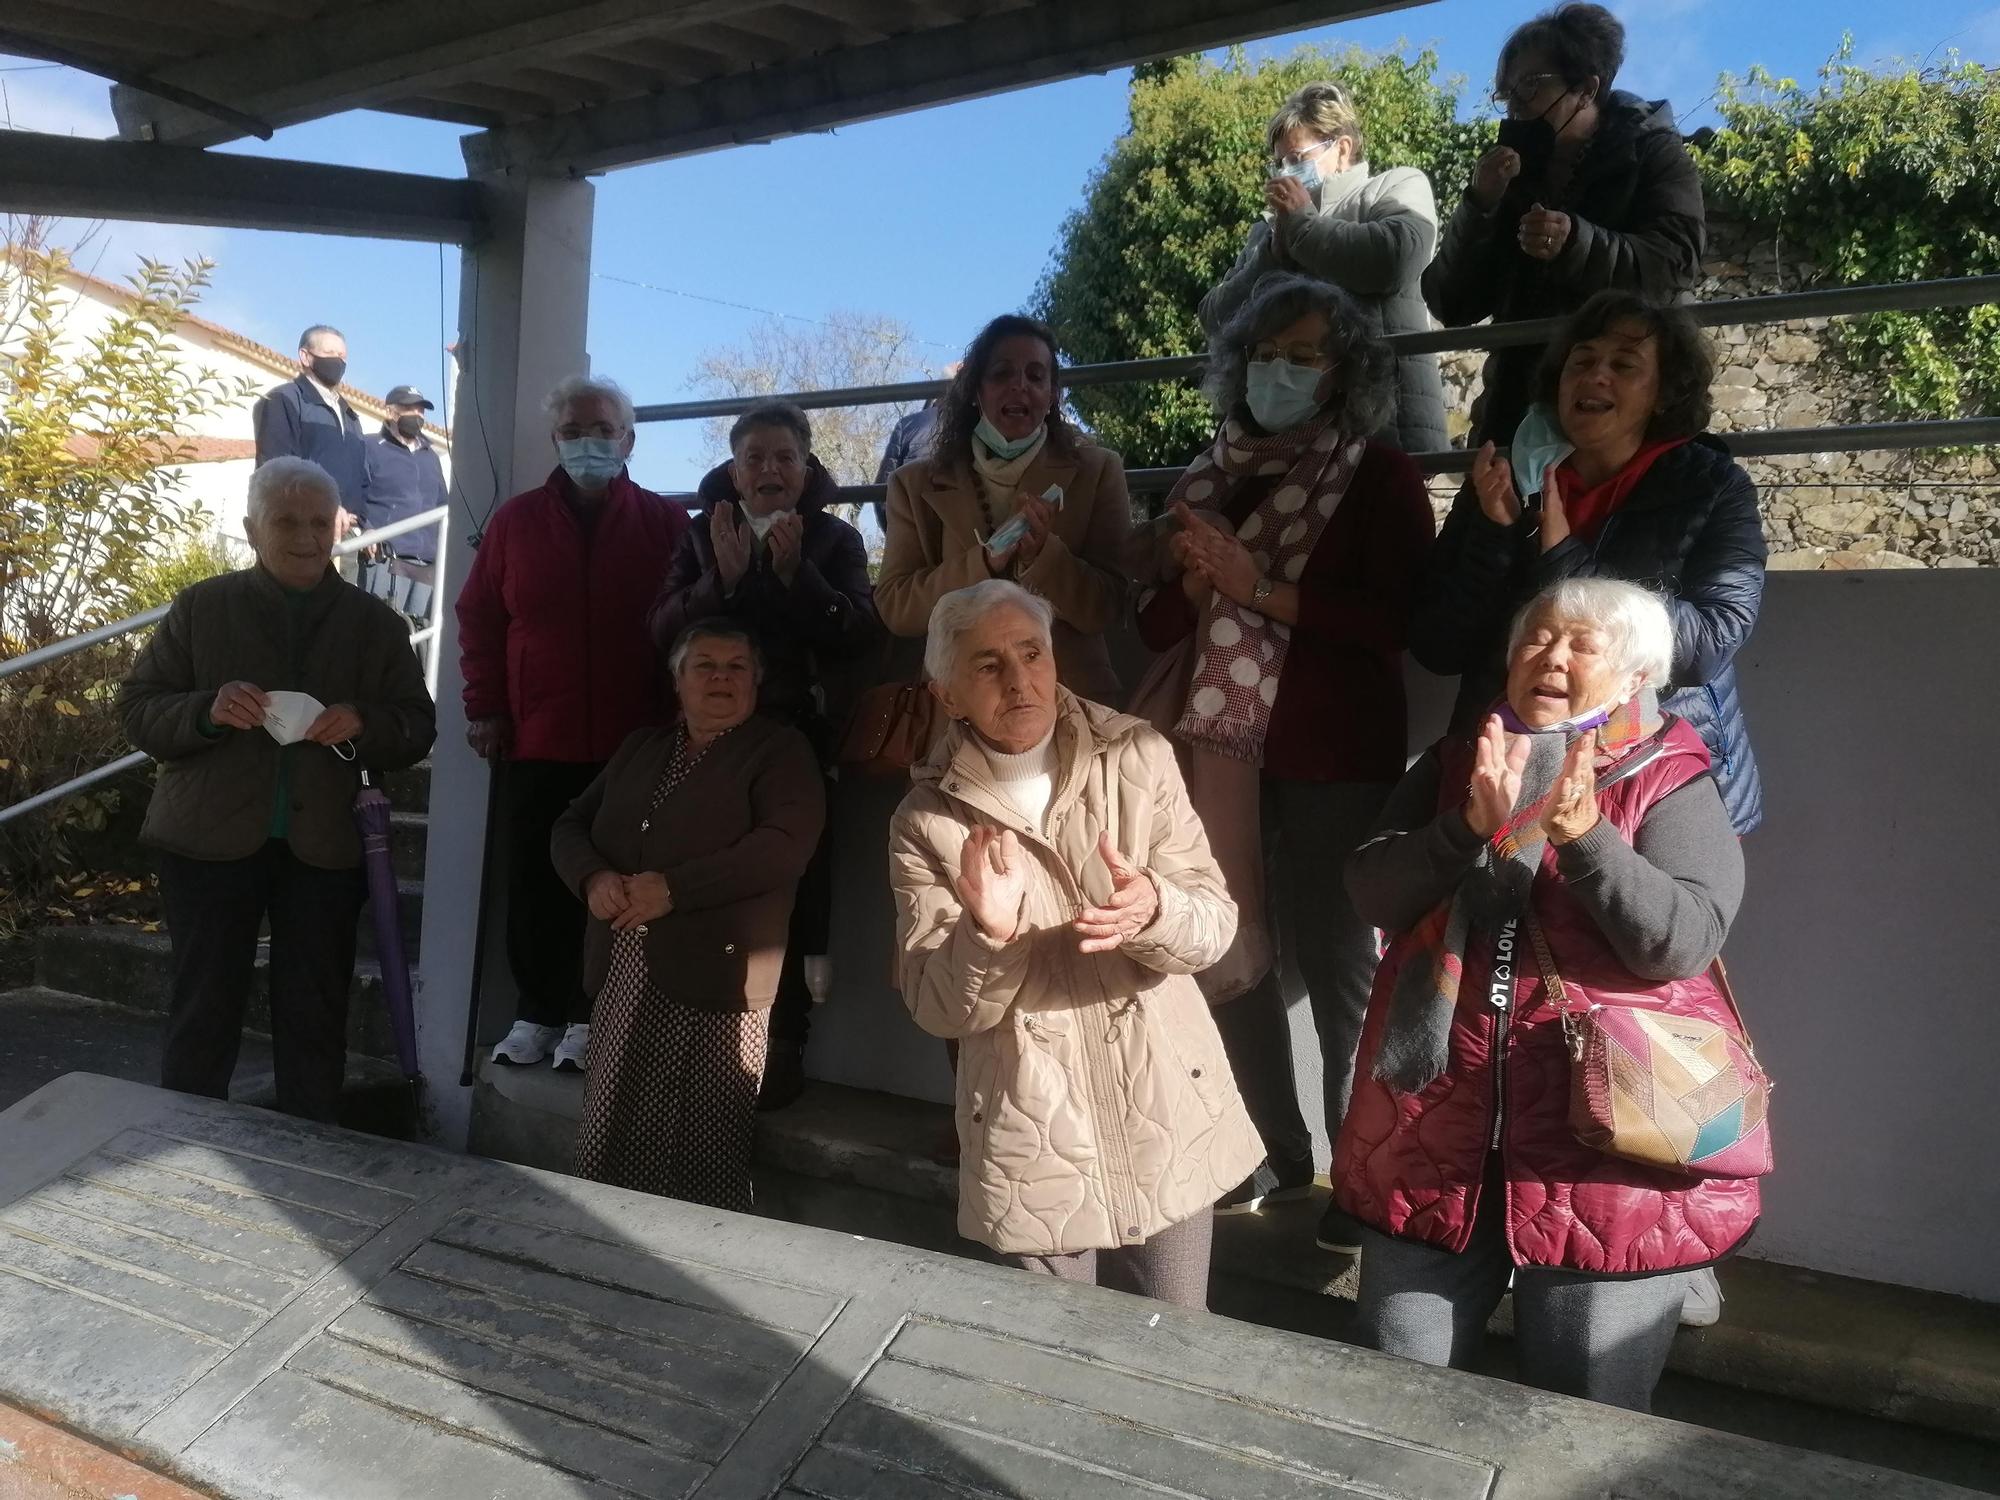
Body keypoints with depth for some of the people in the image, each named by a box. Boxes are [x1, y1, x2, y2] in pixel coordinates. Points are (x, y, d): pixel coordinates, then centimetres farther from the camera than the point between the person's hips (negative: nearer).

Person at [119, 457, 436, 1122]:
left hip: (325, 845, 1)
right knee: (203, 1008, 6)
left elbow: (417, 729, 6)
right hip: (211, 839, -1)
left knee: (315, 1014, 8)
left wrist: (362, 724, -15)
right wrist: (207, 711, -18)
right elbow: (138, 711, 3)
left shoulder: (375, 623, 7)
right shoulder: (200, 606, 5)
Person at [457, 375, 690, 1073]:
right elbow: (478, 616, 9)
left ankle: (590, 1015, 14)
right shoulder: (516, 520, 7)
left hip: (631, 745, -2)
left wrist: (676, 715, -2)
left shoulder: (664, 522, 2)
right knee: (534, 884, 6)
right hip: (535, 740, 2)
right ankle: (539, 1012, 18)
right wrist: (485, 707, 2)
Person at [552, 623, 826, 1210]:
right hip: (624, 982, 6)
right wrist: (593, 877, -6)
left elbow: (784, 845, -14)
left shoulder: (780, 750, 2)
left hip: (713, 985, -5)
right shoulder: (641, 747, 21)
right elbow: (571, 825, 18)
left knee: (706, 1173, -4)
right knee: (607, 1157, 8)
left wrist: (673, 888, -18)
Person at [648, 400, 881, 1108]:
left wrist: (795, 571, -17)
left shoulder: (835, 539, 5)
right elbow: (664, 631, 0)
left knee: (792, 891, 0)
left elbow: (861, 634, -8)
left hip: (799, 743, -1)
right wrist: (722, 578, -15)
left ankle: (783, 1050, 9)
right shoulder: (702, 534, 10)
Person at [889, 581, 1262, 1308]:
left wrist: (1154, 912, -28)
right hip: (1029, 1143, 0)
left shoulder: (1138, 757, -5)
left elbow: (1215, 922, -6)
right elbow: (936, 1008, -7)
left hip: (1167, 1119, 1)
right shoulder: (927, 821, -6)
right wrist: (989, 936, -27)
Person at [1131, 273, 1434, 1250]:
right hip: (1221, 751, 5)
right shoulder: (1213, 478, 13)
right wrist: (1193, 583, -8)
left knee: (1336, 960, -3)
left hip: (1335, 761, -5)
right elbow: (1159, 626, 12)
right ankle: (1275, 1152, 23)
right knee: (1235, 952, 9)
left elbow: (1397, 619, -14)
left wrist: (1261, 589, -16)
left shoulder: (1379, 479, 0)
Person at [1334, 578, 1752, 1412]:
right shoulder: (1455, 764, 7)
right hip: (1435, 1129, 4)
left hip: (1603, 1147, -3)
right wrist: (1472, 826, -20)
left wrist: (1584, 835, -28)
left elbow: (1684, 939, -17)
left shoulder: (1671, 787, -3)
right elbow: (1373, 894, -5)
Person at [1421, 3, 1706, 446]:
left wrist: (1579, 242, -27)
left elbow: (1675, 265, -11)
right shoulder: (1513, 173, 16)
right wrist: (1478, 206, -5)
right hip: (1517, 409, 4)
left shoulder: (1654, 154, 6)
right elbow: (1451, 305, 9)